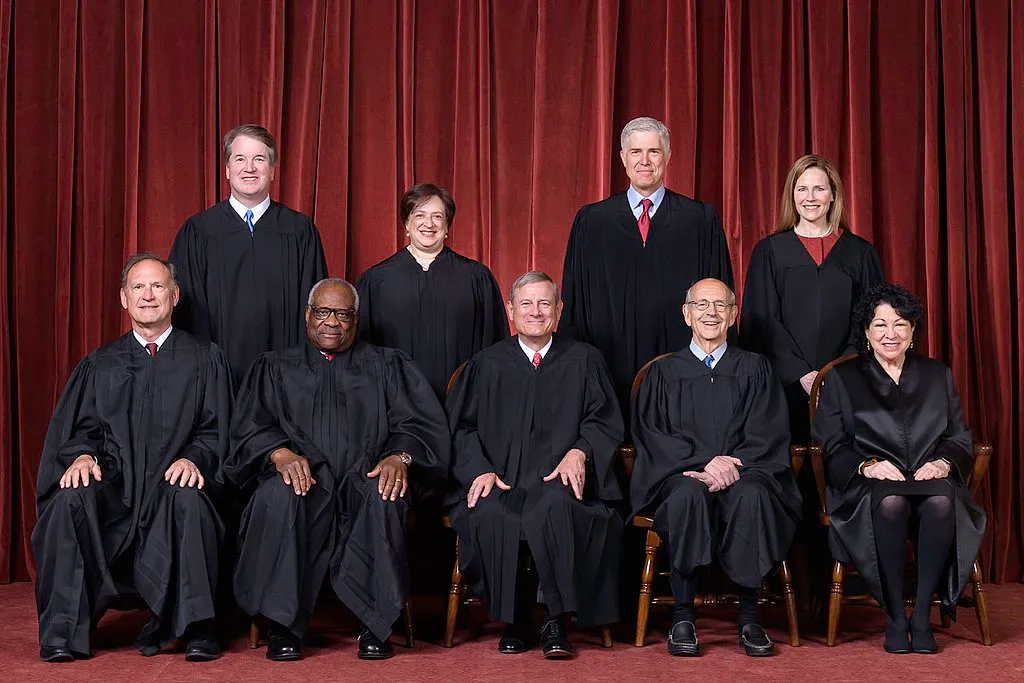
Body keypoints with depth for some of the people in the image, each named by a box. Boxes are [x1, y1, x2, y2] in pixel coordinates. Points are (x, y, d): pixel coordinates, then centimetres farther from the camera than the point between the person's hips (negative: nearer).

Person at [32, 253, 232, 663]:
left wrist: (194, 459, -15)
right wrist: (82, 455, -11)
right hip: (113, 482, 2)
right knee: (71, 500, -32)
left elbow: (215, 431, 6)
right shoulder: (100, 364, 21)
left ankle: (195, 629, -26)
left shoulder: (205, 360, 14)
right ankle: (64, 633, -23)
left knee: (187, 501, -37)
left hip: (171, 481, -2)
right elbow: (81, 427, 13)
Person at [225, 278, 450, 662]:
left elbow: (423, 424, 8)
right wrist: (280, 453, -15)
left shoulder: (388, 366, 21)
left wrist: (401, 457, -15)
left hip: (365, 480, 0)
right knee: (279, 494, -36)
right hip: (300, 474, 0)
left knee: (384, 496, -37)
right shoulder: (275, 367, 22)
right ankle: (283, 626, -28)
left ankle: (375, 626, -29)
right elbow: (250, 426, 7)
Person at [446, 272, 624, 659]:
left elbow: (604, 421, 10)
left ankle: (556, 622, -24)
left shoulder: (584, 361, 17)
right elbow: (462, 428, 13)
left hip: (560, 479, -1)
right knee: (488, 517, -34)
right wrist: (479, 470, -7)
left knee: (557, 508, -38)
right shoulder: (486, 365, 19)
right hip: (500, 481, 1)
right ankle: (512, 621, -14)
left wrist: (580, 451, -11)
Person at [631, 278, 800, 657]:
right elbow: (651, 435, 2)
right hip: (681, 475, 0)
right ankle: (683, 617, -29)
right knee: (688, 495, -36)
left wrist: (732, 466, -15)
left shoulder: (754, 369, 16)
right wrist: (704, 461, -14)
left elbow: (768, 435, 5)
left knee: (752, 495, -35)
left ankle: (749, 617, -27)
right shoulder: (665, 372, 15)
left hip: (743, 473, 0)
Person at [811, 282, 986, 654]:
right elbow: (831, 447, 5)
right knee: (891, 502, -38)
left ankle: (922, 616, -27)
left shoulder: (938, 375, 21)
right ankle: (894, 618, -27)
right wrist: (868, 466, -14)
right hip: (868, 485, -2)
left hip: (931, 479, 2)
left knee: (942, 502, -35)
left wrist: (943, 462, -7)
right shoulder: (841, 379, 14)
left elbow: (961, 439, 16)